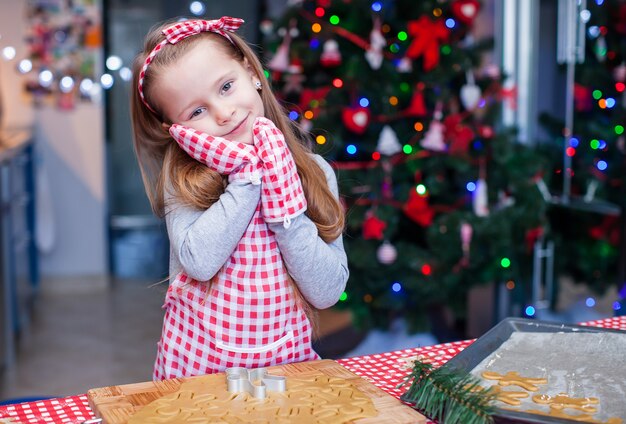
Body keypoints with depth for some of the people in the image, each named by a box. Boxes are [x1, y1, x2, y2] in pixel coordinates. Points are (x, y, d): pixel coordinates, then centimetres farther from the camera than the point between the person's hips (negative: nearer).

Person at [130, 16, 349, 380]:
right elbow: (199, 262, -19)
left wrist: (284, 199, -11)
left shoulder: (315, 173, 0)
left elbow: (328, 293, -6)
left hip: (286, 361, 1)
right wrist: (248, 175, -13)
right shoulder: (182, 177, -2)